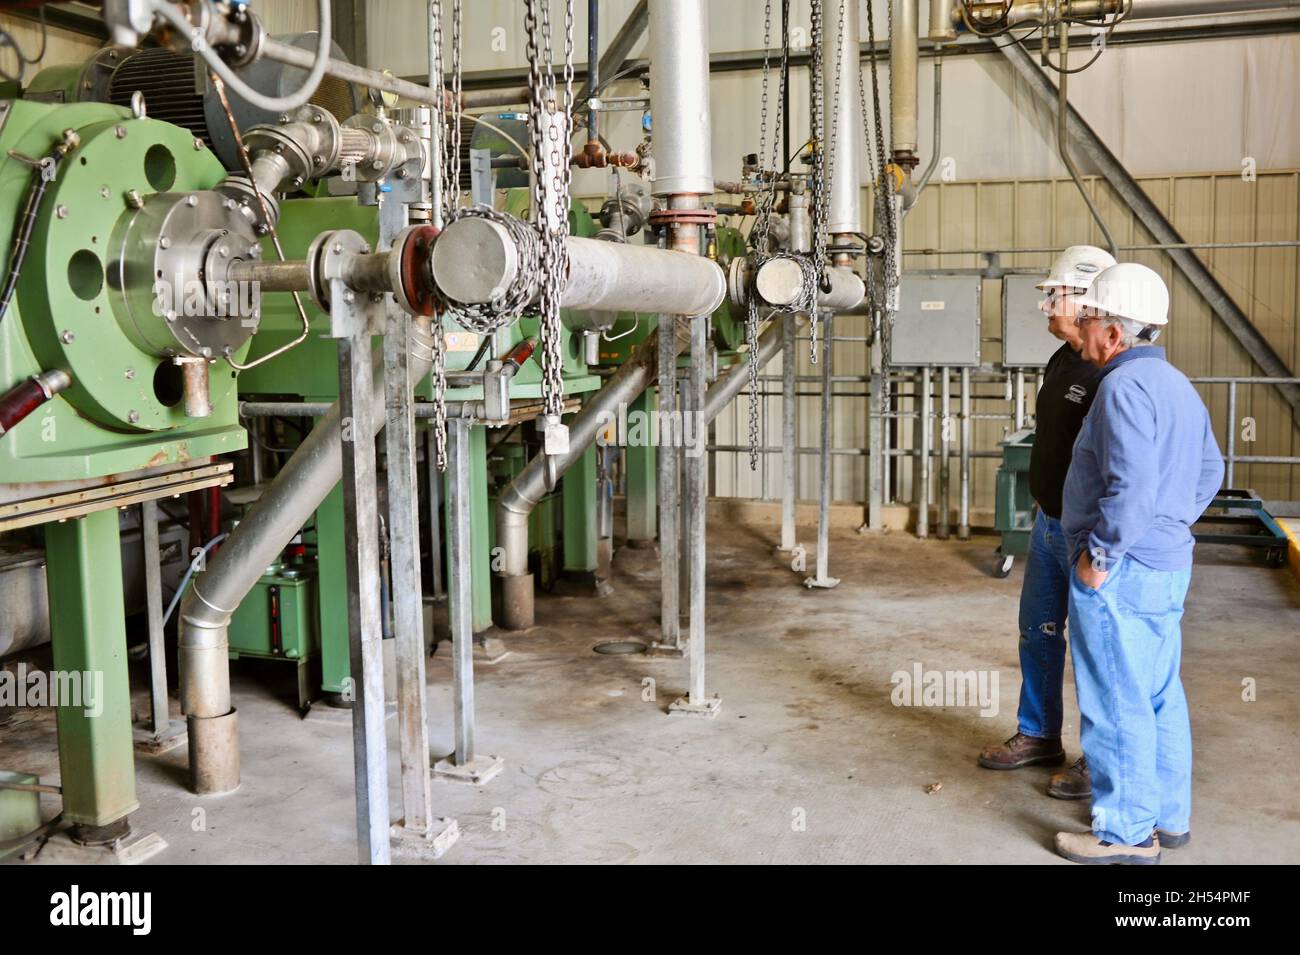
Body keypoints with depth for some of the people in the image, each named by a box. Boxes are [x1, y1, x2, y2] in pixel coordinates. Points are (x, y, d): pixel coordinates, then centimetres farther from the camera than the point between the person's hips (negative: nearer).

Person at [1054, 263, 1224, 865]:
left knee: (1117, 704, 0)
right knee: (1160, 697, 18)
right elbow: (1209, 471, 21)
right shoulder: (1176, 385, 13)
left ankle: (1126, 833, 9)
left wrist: (1100, 557, -19)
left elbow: (1132, 487, -28)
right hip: (1168, 565, 10)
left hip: (1120, 572, -10)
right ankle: (1168, 817, 29)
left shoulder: (1125, 387, -19)